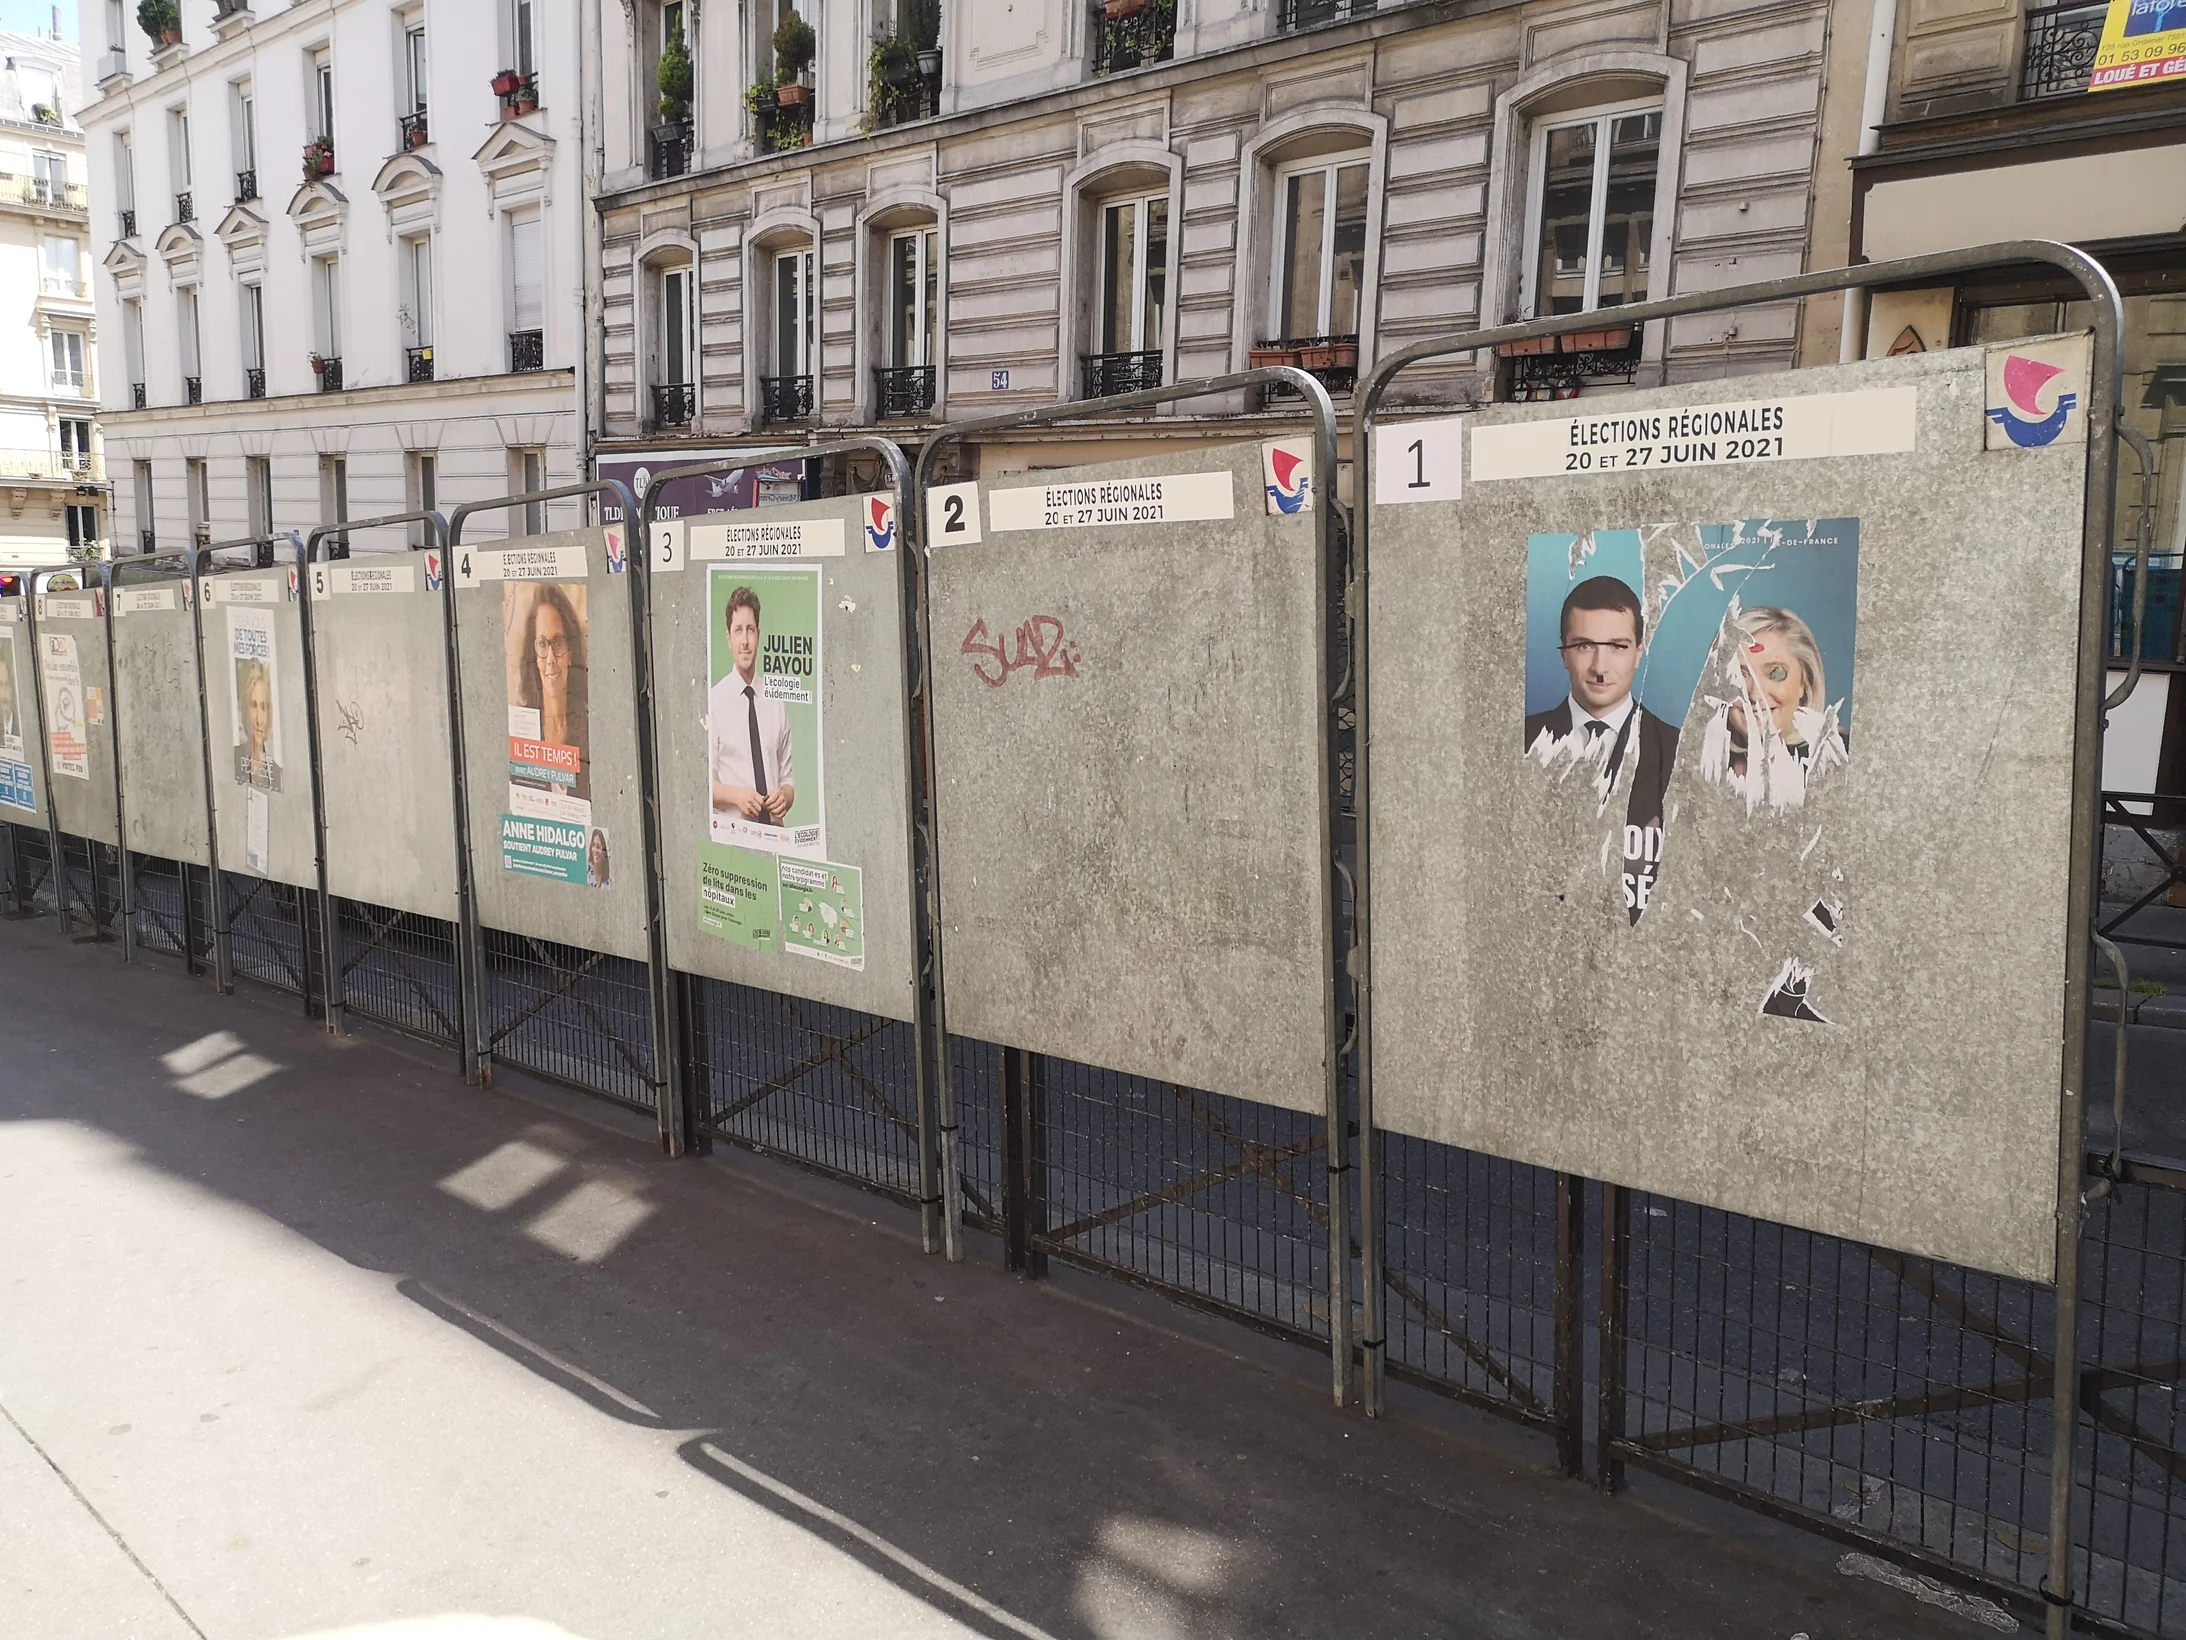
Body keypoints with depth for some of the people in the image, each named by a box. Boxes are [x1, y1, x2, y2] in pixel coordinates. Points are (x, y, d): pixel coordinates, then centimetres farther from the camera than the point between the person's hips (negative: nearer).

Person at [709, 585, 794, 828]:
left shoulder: (775, 701, 9)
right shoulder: (715, 700, 0)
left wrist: (785, 796, -6)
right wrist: (735, 794, -16)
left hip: (774, 827, 3)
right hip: (732, 829, -3)